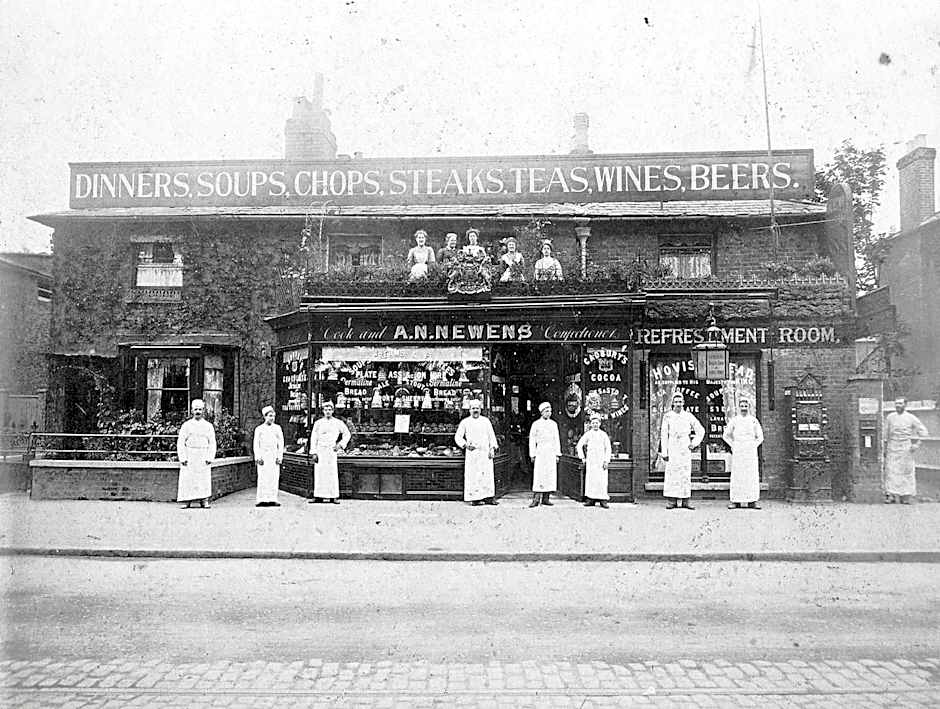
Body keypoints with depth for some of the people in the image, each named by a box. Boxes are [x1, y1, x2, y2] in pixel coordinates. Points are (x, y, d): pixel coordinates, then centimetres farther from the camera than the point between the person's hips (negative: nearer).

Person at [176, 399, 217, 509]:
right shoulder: (186, 425, 7)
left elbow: (212, 443, 6)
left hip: (203, 457, 0)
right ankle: (187, 501, 2)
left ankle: (204, 500, 1)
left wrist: (210, 458, -5)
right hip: (189, 456, 0)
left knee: (205, 479, -3)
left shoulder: (208, 426, 9)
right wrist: (182, 458, -6)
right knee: (187, 479, -4)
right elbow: (180, 442, 4)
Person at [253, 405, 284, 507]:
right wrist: (258, 457, -5)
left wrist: (279, 457, 2)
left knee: (274, 479, -3)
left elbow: (281, 444, 11)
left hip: (274, 457, 2)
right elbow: (256, 444, 4)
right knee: (263, 479, -7)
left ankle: (272, 499, 0)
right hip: (263, 456, -2)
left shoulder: (277, 428, 11)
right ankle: (261, 500, -5)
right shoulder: (259, 429, 6)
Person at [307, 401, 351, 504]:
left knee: (332, 473, -4)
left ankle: (334, 497, 1)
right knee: (319, 473, -1)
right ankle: (318, 496, 6)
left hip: (331, 450, -1)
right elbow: (313, 438, 6)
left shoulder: (338, 423, 7)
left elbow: (347, 434, 14)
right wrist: (314, 453, -1)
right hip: (320, 450, 1)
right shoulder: (318, 423, 8)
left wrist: (341, 445, 2)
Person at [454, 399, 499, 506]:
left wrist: (492, 448, -1)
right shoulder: (465, 422, 7)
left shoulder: (486, 421, 12)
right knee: (473, 476, -5)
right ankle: (475, 498, -2)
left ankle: (489, 497, 0)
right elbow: (457, 437, 7)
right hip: (472, 452, -1)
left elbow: (491, 436, 12)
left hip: (485, 452, 2)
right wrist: (465, 444, -9)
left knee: (487, 474, -3)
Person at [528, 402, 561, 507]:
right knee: (538, 475, -9)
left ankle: (546, 498, 5)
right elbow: (532, 440, 4)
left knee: (551, 475, 0)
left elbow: (556, 440, 13)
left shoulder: (554, 424, 12)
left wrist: (557, 454, 7)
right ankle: (536, 499, -10)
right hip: (540, 451, -3)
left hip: (551, 452, 3)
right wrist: (532, 455, -2)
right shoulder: (536, 424, 4)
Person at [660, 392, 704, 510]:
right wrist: (664, 452, -4)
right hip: (672, 448, -1)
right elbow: (664, 435, 2)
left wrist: (694, 443, 3)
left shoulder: (688, 416, 7)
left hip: (685, 449, 2)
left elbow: (701, 430, 15)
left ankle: (685, 501, 5)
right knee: (672, 474, -5)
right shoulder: (668, 416, 3)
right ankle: (672, 501, -3)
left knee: (686, 475, 1)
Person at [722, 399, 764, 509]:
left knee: (752, 475, -3)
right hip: (737, 451, -1)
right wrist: (732, 445, 3)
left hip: (751, 451, 1)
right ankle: (735, 501, -1)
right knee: (737, 475, -3)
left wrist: (754, 446, 3)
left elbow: (760, 437, 16)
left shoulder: (754, 420, 9)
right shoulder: (734, 420, 7)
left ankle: (752, 501, 1)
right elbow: (726, 435, 13)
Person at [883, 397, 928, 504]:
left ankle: (905, 497, 9)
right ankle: (890, 495, -6)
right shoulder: (890, 417, 7)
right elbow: (886, 434, 13)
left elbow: (923, 431, 4)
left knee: (906, 471, 1)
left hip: (906, 448, -1)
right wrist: (885, 448, 10)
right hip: (892, 447, 1)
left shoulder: (911, 418, 0)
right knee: (890, 471, -6)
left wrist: (916, 444, -4)